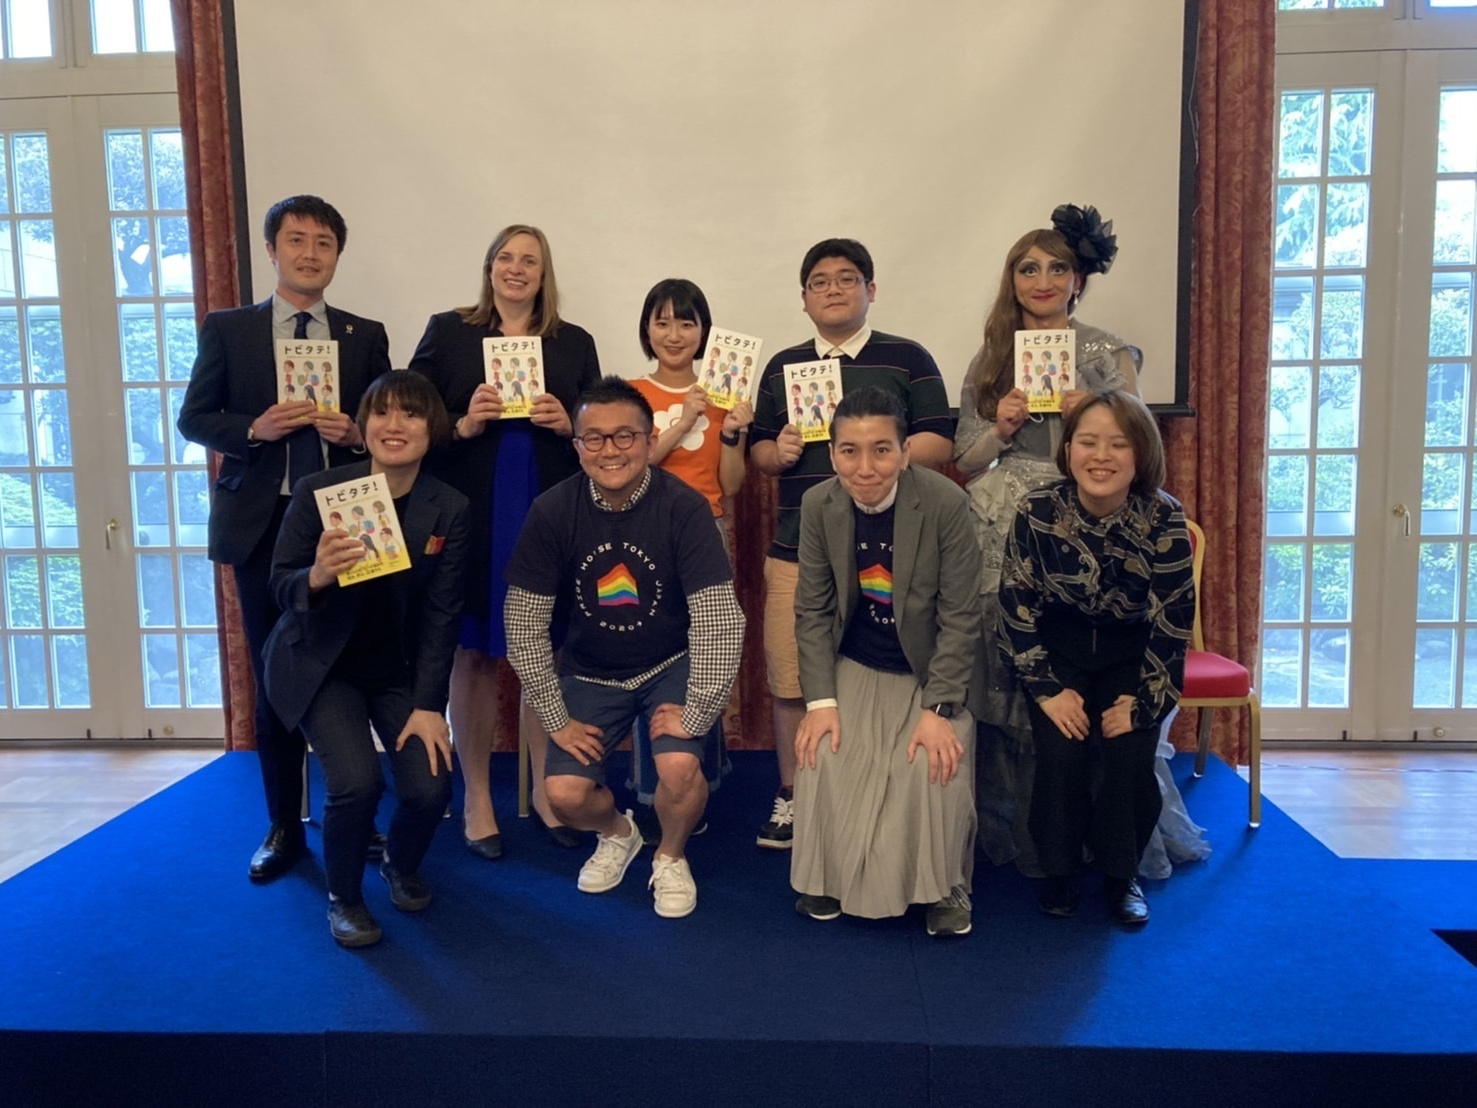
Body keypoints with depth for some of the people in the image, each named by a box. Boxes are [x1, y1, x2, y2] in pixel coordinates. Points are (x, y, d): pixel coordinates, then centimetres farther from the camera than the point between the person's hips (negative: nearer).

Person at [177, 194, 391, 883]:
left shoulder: (365, 336, 9)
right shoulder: (226, 329, 7)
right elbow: (194, 418, 4)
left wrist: (357, 434, -13)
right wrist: (253, 428, -14)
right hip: (262, 524, 0)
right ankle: (284, 827, 20)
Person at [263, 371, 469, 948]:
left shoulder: (448, 508, -11)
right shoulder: (317, 490, -14)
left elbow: (442, 614, -10)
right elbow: (281, 586, -10)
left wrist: (428, 706, -15)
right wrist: (316, 576, -34)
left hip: (400, 669, 2)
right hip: (321, 664, -2)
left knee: (431, 787, -14)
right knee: (356, 781, -23)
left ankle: (401, 865, 24)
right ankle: (344, 896, 10)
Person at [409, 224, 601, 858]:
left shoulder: (575, 343, 11)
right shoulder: (447, 332, 6)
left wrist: (567, 424, -9)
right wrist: (462, 425, -14)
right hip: (471, 518, -1)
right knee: (473, 656, 4)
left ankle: (544, 790, 22)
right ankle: (476, 799, 18)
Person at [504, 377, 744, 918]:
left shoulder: (683, 507, -21)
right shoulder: (552, 512, -15)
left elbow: (717, 617, -22)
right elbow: (525, 625, -10)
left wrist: (696, 713, -22)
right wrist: (556, 720, -9)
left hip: (671, 665, -2)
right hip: (590, 672, 2)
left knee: (679, 768, -25)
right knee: (564, 793, -13)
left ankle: (671, 856, 10)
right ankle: (617, 833, 25)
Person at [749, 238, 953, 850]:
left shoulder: (907, 359, 5)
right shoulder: (781, 366, 15)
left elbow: (939, 441, -2)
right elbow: (758, 446, 18)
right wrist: (778, 453, -5)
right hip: (797, 550, 3)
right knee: (790, 679, 5)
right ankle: (791, 798, 22)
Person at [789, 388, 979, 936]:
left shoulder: (946, 503, -20)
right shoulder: (818, 505, -11)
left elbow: (960, 617, -17)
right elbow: (813, 610, -5)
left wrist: (938, 710, -22)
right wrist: (820, 701, -14)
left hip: (932, 669, -2)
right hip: (855, 668, 3)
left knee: (937, 763, -23)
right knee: (824, 757, -17)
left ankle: (942, 886, 4)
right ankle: (830, 877, 10)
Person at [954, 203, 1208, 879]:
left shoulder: (1108, 355, 6)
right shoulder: (990, 361, 13)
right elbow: (965, 462, 12)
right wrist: (1000, 428, -5)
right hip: (1002, 545, 3)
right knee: (1008, 689, 2)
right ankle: (1016, 835, 17)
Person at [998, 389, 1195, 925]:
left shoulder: (1163, 517, -19)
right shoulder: (1038, 510, -18)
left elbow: (1174, 620, -13)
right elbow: (1017, 606, -12)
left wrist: (1142, 701, -18)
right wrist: (1047, 688, -16)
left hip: (1133, 655, 0)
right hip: (1059, 649, 0)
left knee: (1128, 752, -21)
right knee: (1060, 749, -21)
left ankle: (1121, 874, 6)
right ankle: (1060, 870, 5)